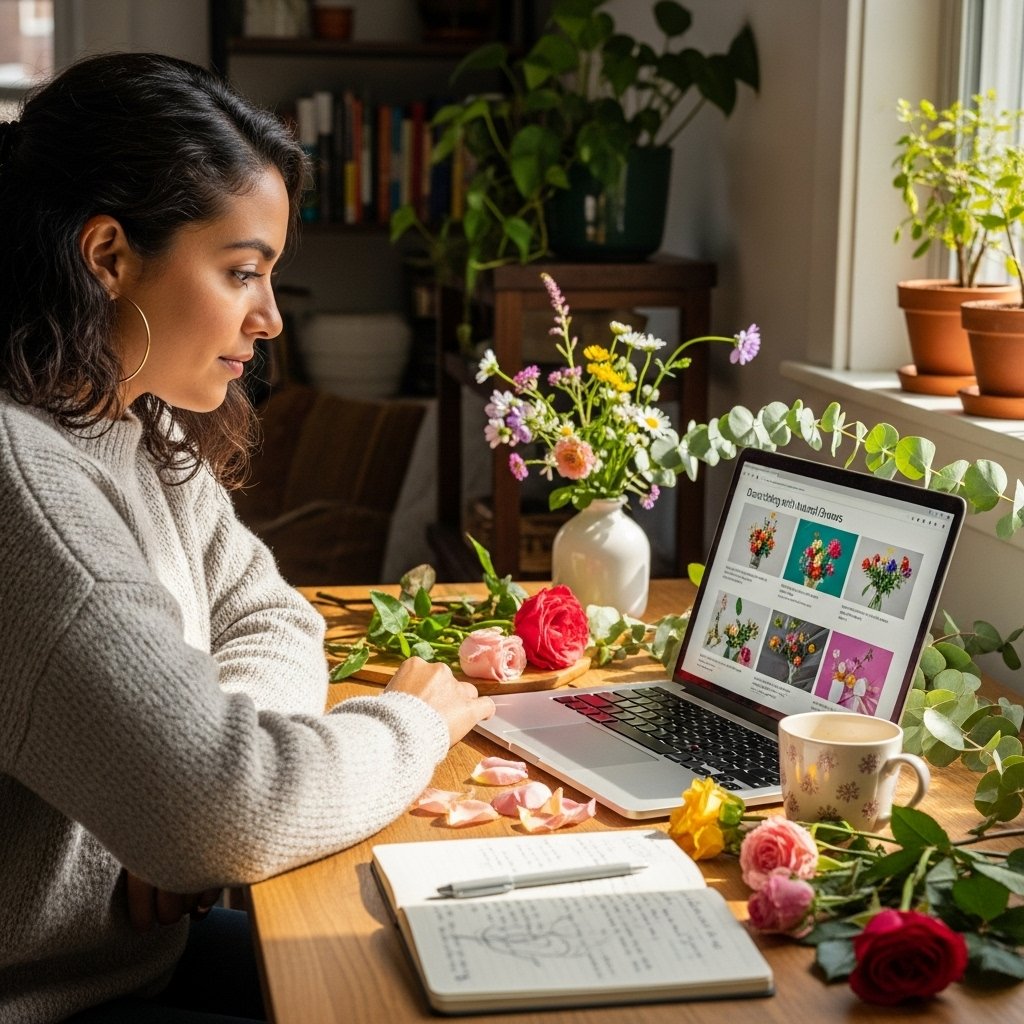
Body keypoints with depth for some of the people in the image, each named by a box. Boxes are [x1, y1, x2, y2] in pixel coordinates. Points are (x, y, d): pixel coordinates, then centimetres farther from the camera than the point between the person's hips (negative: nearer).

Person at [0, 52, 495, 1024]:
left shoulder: (144, 431, 4)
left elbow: (271, 620, 12)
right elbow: (222, 811, -30)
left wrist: (207, 770, -10)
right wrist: (413, 722, -11)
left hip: (140, 940, 8)